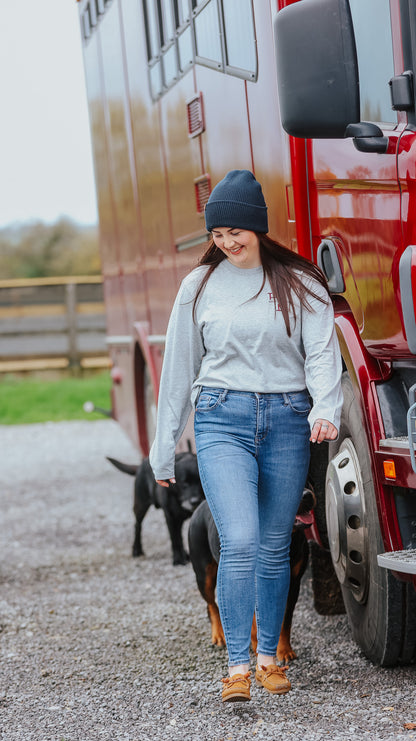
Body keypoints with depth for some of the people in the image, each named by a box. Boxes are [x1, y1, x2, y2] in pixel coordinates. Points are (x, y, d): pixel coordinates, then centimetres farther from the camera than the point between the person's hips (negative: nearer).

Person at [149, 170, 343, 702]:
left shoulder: (300, 283, 4)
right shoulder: (201, 285, 7)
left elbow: (322, 352, -4)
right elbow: (179, 367, 12)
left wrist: (326, 409, -25)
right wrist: (164, 449, 13)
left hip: (287, 420, 1)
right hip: (223, 419, 0)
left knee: (274, 548, 8)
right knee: (239, 542, -15)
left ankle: (269, 657, 23)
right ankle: (238, 665, -12)